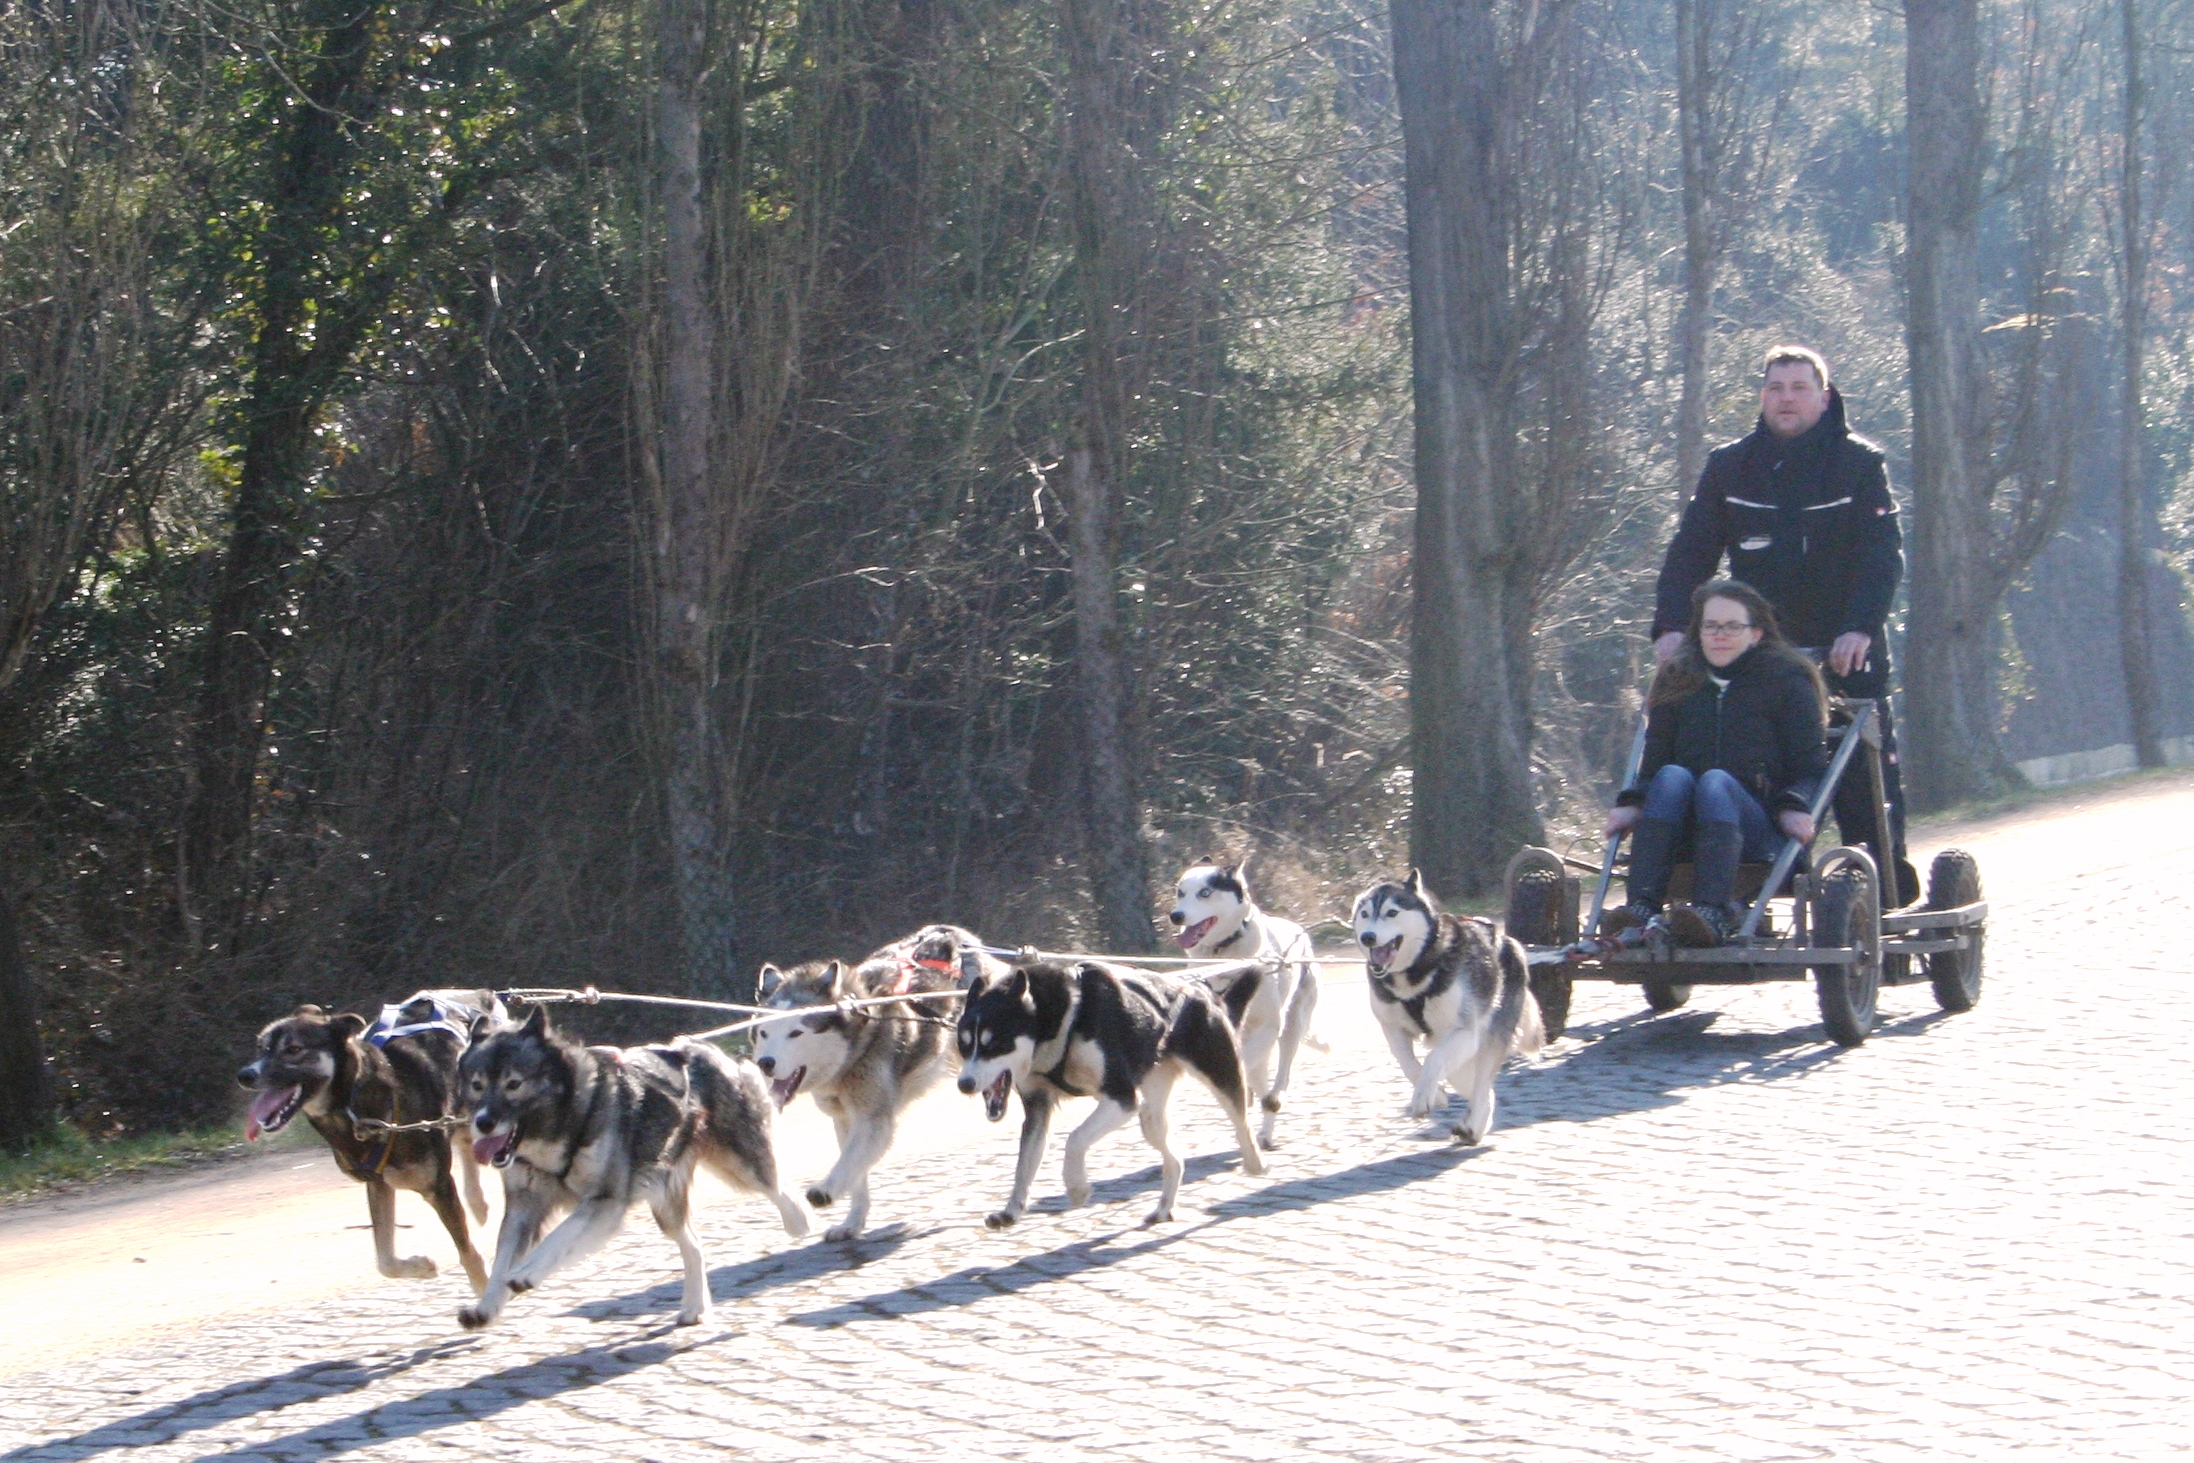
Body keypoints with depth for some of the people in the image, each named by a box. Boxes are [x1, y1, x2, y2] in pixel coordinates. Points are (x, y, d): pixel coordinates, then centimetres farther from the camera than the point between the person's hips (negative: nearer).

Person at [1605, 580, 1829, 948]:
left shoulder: (1788, 681, 9)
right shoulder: (1677, 683, 17)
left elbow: (1811, 767, 3)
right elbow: (1653, 762, 13)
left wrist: (1795, 807, -18)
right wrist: (1633, 804, -8)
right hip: (1683, 834, 2)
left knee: (1716, 781, -33)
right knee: (1672, 776, -28)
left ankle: (1714, 913, -56)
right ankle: (1642, 907, -48)